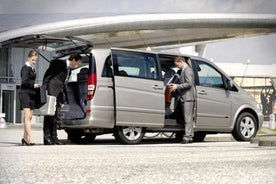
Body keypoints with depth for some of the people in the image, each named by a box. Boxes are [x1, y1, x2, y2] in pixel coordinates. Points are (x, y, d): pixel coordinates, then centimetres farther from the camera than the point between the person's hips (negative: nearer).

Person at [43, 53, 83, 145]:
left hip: (58, 95, 8)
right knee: (49, 115, -8)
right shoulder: (58, 63, -5)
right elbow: (47, 75, -8)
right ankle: (47, 138, -7)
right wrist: (45, 88, -16)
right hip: (51, 92, -8)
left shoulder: (69, 70, 18)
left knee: (55, 116, 7)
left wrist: (62, 100, 17)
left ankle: (54, 138, 9)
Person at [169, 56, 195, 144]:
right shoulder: (184, 70, 20)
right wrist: (176, 86, 11)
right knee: (188, 118, 11)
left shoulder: (187, 70, -11)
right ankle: (190, 136, 14)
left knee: (188, 118, -10)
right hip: (184, 98, 10)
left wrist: (177, 86, -15)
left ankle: (187, 137, -11)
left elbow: (189, 83, -19)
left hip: (187, 98, -10)